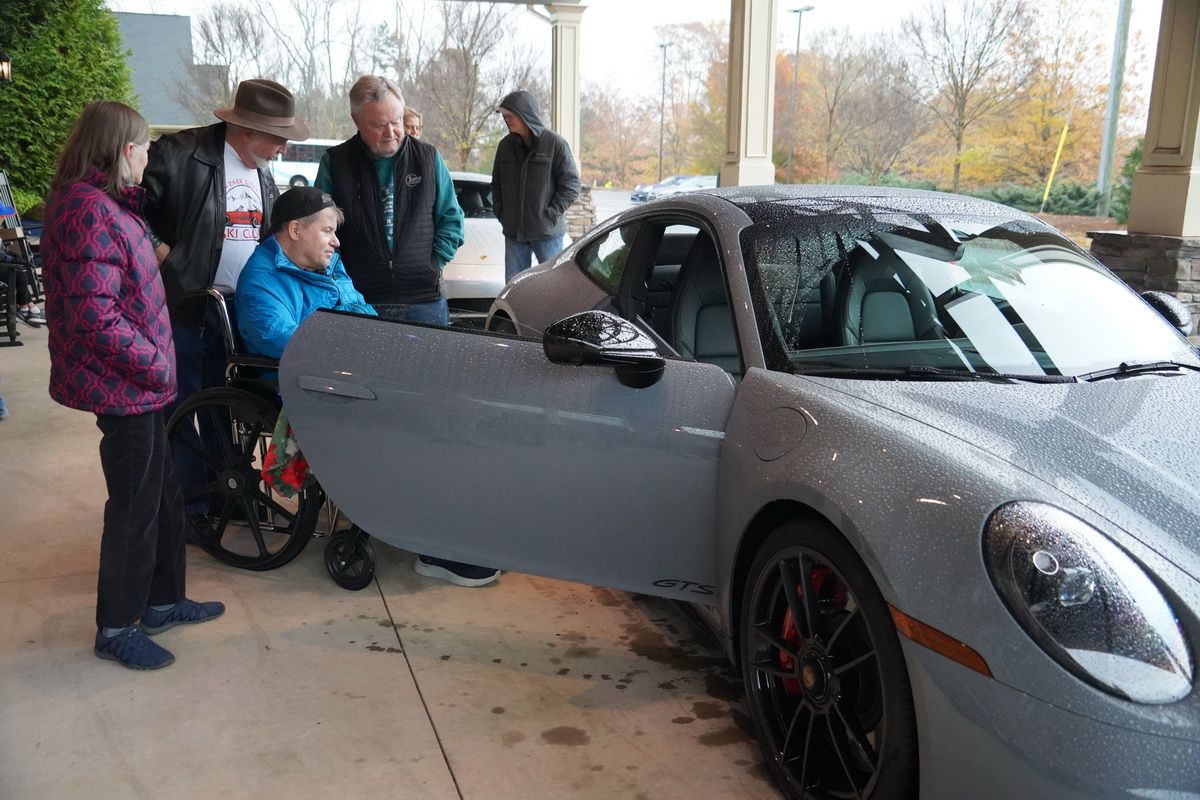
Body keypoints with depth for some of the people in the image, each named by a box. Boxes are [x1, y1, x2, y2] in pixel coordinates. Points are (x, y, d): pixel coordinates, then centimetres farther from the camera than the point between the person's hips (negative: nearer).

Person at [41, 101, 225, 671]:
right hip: (122, 386, -10)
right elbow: (93, 313, -26)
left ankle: (162, 601, 35)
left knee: (161, 497, 19)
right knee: (135, 506, 3)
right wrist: (154, 363, -18)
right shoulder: (91, 210, -21)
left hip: (134, 385, 10)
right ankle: (115, 628, 19)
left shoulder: (104, 202, 11)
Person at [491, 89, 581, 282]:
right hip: (513, 231, 5)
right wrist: (499, 209, 6)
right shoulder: (506, 145, 9)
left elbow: (571, 183, -7)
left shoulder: (555, 143, -7)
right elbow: (496, 183, 20)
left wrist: (552, 212, -13)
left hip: (547, 232, -5)